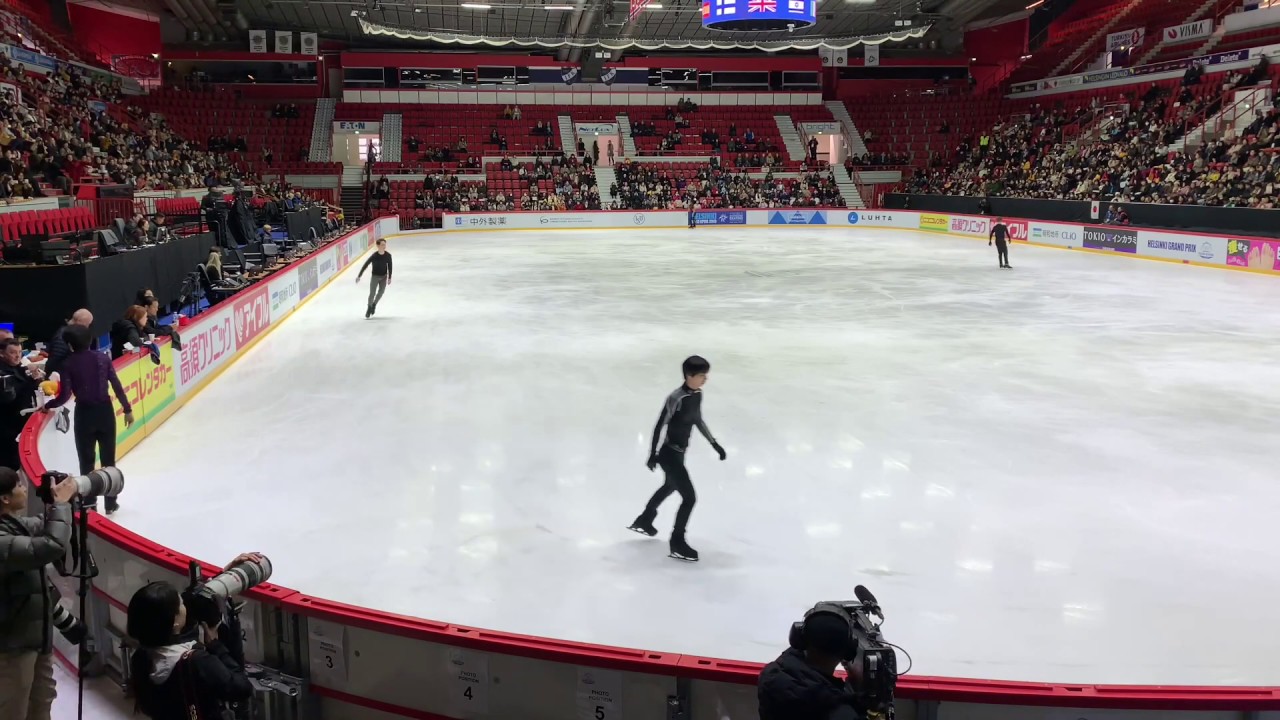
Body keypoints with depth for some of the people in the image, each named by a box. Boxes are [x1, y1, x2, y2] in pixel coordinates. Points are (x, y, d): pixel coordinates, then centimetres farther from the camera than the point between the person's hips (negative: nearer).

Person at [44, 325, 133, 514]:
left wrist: (47, 405, 5)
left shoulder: (68, 364, -8)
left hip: (84, 413, -2)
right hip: (105, 411, 2)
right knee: (108, 458, 11)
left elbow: (65, 395, -12)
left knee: (86, 461, 9)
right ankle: (111, 503, 17)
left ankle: (90, 504, 13)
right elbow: (117, 386, -3)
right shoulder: (102, 358, -2)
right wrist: (127, 409, 5)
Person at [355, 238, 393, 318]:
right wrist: (359, 276, -16)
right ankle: (369, 307, 20)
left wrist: (389, 277, 6)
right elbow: (365, 265, -17)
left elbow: (390, 266, 1)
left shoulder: (388, 255, -14)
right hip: (375, 276, -3)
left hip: (384, 276, 3)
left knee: (381, 292, 6)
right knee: (372, 293, -2)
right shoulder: (374, 256, -23)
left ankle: (374, 304, 32)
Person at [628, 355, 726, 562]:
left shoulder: (697, 394, -1)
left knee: (669, 487, 30)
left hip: (680, 452, 9)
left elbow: (698, 420, 15)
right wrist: (653, 454, -22)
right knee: (689, 497, -6)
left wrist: (714, 444, 17)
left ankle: (644, 521, 51)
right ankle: (677, 544, 7)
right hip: (669, 454, -9)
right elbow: (659, 425, -22)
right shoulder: (676, 398, -26)